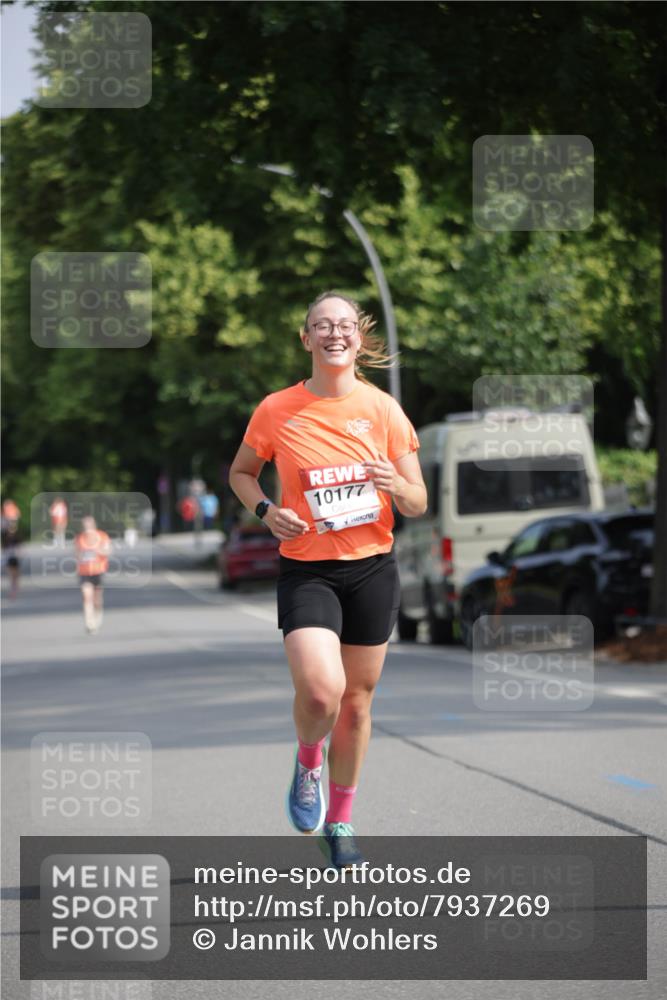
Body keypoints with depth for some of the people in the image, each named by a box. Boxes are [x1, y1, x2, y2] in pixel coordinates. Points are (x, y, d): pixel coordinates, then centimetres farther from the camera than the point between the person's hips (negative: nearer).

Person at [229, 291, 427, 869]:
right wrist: (266, 510, -7)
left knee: (356, 701, 9)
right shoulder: (277, 411, -3)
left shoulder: (383, 409, -1)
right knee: (320, 691, -22)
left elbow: (418, 504, 4)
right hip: (307, 570, -2)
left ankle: (340, 822, 28)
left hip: (373, 567, 2)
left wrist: (396, 485, -19)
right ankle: (308, 762, 12)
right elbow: (241, 472, 13)